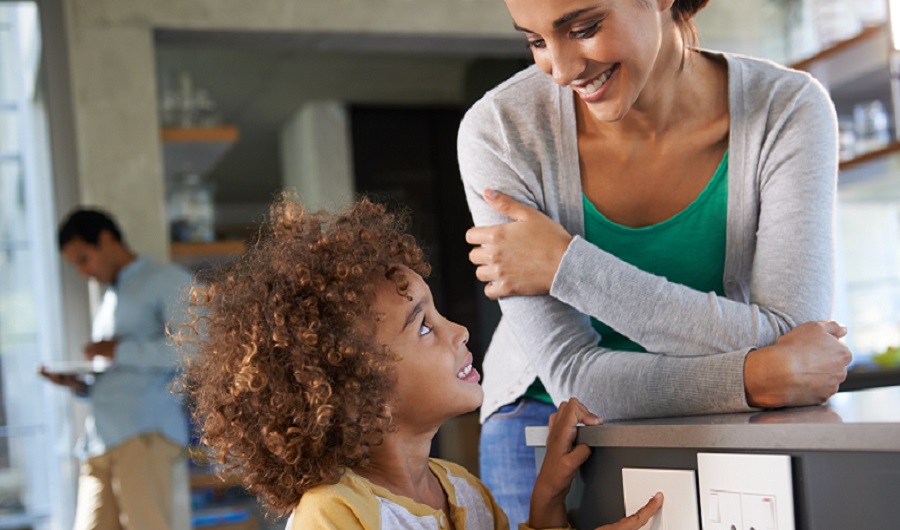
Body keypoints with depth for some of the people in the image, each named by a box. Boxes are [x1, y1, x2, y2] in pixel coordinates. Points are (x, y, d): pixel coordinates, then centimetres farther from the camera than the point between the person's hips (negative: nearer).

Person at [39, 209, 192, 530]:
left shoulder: (166, 280, 6)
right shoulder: (108, 302, 30)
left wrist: (121, 351, -6)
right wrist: (80, 385, 12)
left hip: (147, 432, -7)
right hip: (98, 443, 7)